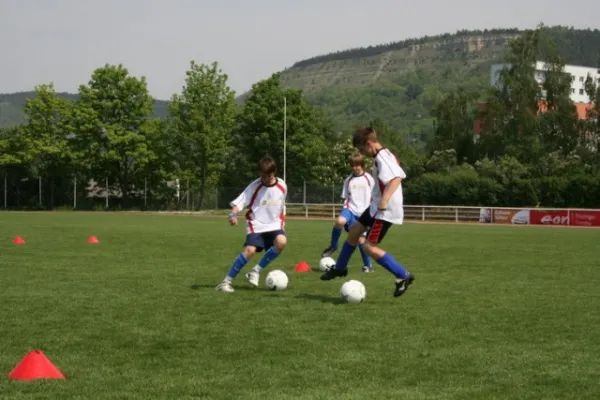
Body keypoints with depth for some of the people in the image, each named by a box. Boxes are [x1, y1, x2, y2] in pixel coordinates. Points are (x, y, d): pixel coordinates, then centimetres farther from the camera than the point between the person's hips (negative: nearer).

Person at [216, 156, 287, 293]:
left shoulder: (282, 186, 1)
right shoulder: (255, 186, -9)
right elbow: (239, 202, -14)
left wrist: (282, 224, 21)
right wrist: (233, 214, -33)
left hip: (274, 225, 3)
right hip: (256, 225, -3)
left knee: (281, 242, -29)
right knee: (250, 250, -25)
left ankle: (256, 271, -12)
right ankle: (227, 281, -12)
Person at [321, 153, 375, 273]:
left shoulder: (369, 179, 1)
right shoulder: (348, 180, 7)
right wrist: (346, 211, 10)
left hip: (363, 213, -1)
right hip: (350, 209, 1)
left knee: (361, 239, -1)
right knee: (339, 221, -33)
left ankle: (368, 265, 17)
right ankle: (333, 246, -11)